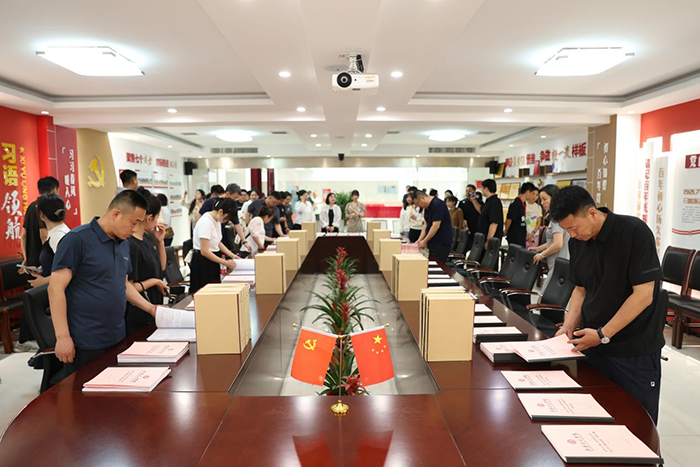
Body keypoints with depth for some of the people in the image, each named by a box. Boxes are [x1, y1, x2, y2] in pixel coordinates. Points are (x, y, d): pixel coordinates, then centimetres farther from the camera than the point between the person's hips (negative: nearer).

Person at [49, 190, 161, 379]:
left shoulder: (123, 242, 9)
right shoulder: (77, 239, -13)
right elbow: (56, 288, -15)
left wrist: (151, 308, 11)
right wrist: (63, 336, -18)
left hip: (118, 338, 7)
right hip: (85, 343, -7)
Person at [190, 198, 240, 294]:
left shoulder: (216, 220, 6)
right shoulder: (206, 222, -21)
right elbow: (205, 251, -23)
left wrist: (232, 255, 6)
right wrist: (225, 263, -20)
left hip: (212, 261, 9)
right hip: (203, 262, -9)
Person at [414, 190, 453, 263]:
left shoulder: (437, 204, -18)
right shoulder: (427, 207, 12)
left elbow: (436, 226, -22)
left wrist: (424, 241, -15)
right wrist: (420, 240, 5)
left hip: (442, 243, -9)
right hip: (433, 242, 9)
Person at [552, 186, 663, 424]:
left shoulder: (635, 232, -16)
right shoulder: (577, 242, 3)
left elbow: (644, 294, -18)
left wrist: (604, 334, -18)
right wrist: (569, 327, -2)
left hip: (635, 350, -5)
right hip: (592, 343, 5)